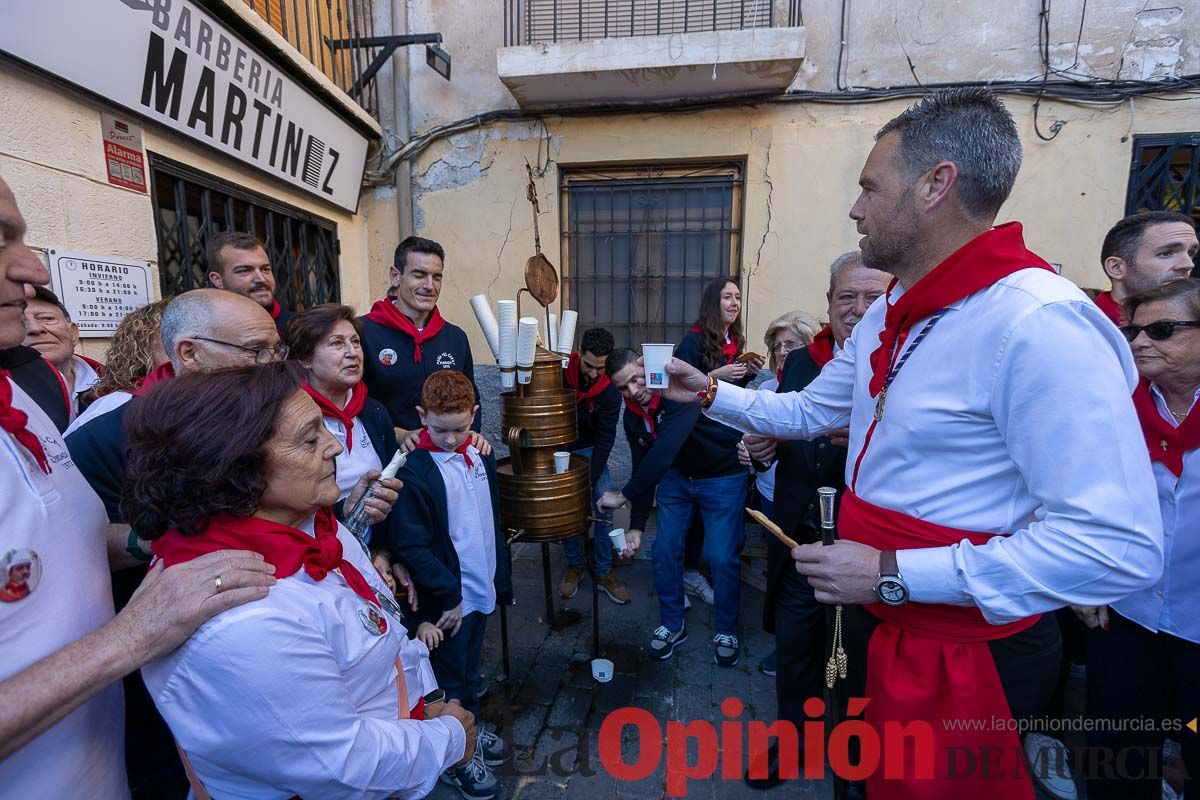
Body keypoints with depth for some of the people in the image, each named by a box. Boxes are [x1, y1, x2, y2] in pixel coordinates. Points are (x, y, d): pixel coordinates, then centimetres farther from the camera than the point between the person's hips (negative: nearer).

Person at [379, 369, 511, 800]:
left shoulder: (479, 456, 1)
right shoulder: (414, 469, -21)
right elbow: (409, 546, -21)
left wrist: (501, 580, 11)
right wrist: (447, 595, -18)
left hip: (480, 588, 6)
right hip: (445, 599, -6)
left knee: (470, 668, 25)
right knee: (450, 679, 14)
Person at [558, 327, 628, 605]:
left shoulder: (610, 392, -18)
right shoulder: (560, 372, -18)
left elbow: (604, 440, -16)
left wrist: (589, 480, -22)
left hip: (588, 449, 0)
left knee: (604, 504, -10)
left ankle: (604, 572, 5)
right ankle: (575, 565, 16)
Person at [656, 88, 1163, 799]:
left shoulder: (1040, 324, -27)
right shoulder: (889, 317, 4)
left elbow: (1119, 546, -31)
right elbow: (812, 410, 14)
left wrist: (892, 573, -28)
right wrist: (710, 392, 11)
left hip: (966, 654, -8)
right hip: (876, 618, 9)